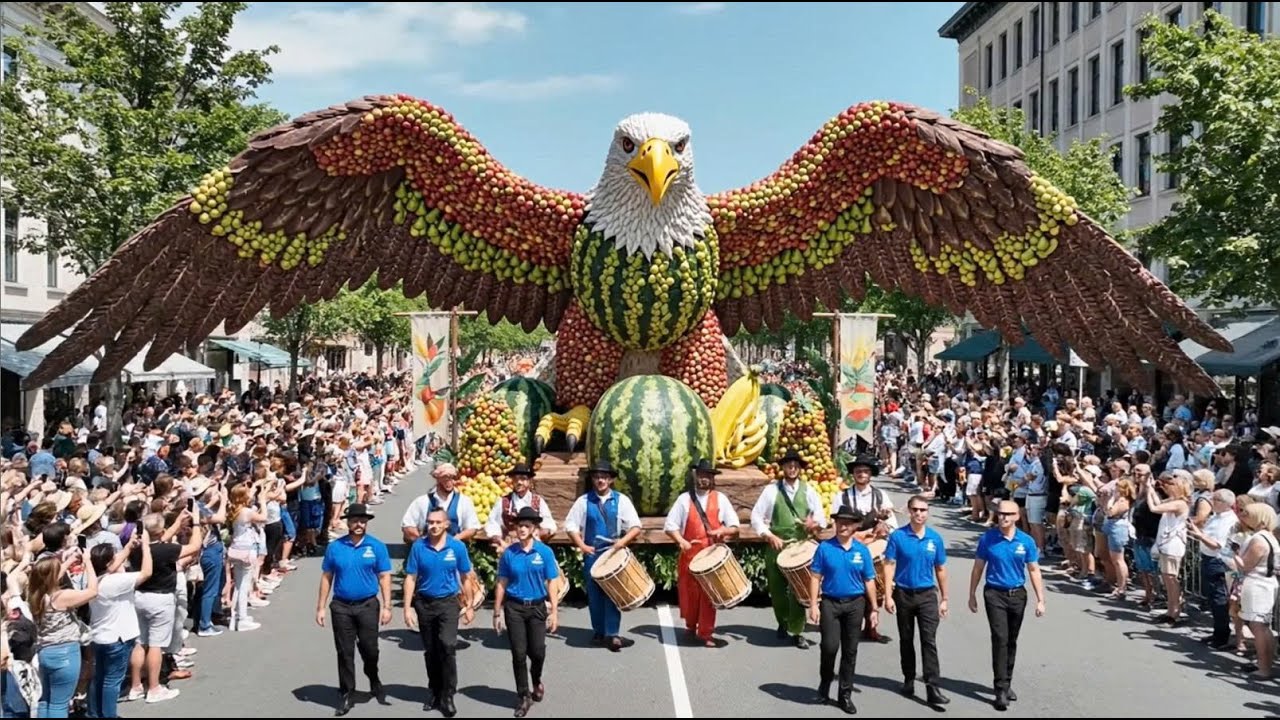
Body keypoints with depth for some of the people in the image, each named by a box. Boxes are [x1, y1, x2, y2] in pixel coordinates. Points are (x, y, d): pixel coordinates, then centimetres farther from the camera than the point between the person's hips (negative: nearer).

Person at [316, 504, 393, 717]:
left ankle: (374, 681, 32)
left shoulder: (377, 547, -2)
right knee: (345, 652, 6)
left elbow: (384, 577, -1)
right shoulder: (335, 547, 2)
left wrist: (386, 606, -6)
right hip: (341, 606, 1)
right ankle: (347, 695, 16)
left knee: (369, 649, 4)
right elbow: (326, 578, 6)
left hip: (368, 605, -1)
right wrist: (321, 607, 4)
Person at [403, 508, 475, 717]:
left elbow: (466, 578, 3)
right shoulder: (418, 546, -6)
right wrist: (407, 608, -7)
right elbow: (410, 578, -3)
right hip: (424, 603, 2)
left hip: (448, 603, -2)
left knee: (448, 646, -16)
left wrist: (469, 606, 6)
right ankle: (436, 692, 29)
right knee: (430, 651, 13)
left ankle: (448, 696, -6)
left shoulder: (457, 547, -6)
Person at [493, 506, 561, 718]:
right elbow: (501, 583, 2)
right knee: (519, 654, 2)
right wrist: (497, 613, 3)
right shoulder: (509, 553, -3)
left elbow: (551, 583, -2)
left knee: (538, 652, 3)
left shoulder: (544, 552, -5)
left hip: (537, 607, 0)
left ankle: (537, 682, 36)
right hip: (514, 607, 0)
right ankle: (524, 696, 16)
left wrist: (554, 611, -6)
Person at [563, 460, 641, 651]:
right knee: (594, 593, 6)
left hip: (614, 553, -1)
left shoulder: (621, 500, 3)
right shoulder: (584, 501, 5)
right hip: (591, 553, 1)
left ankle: (612, 633, -4)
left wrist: (622, 541, -15)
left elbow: (635, 527, 1)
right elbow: (571, 525, 6)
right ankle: (598, 630, 19)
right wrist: (582, 545, -7)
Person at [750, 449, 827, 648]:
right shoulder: (771, 490, 1)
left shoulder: (808, 491, 7)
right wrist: (769, 536, -12)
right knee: (777, 588, 9)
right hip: (776, 546, 0)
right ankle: (783, 623, 32)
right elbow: (756, 517, 0)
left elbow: (821, 518, 8)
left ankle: (797, 631, 0)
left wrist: (815, 523, -16)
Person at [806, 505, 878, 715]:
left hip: (855, 605, 2)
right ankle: (825, 681, 19)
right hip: (830, 603, -2)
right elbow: (815, 578, -3)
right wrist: (814, 605, -9)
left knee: (850, 651, 6)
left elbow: (869, 581, 7)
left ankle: (846, 695, 16)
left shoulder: (862, 550, 2)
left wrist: (874, 608, 4)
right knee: (830, 646, -9)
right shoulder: (825, 548, -4)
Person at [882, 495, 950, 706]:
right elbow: (889, 566, -7)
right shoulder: (898, 536, -6)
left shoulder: (935, 538, 0)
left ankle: (933, 688, -9)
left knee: (929, 641, -6)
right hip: (903, 594, 0)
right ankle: (909, 680, 28)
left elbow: (940, 570, 7)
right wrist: (888, 596, -13)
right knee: (906, 640, 13)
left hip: (927, 595, 0)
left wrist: (944, 599, 8)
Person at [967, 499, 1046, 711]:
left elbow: (1034, 571, 1)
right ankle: (1001, 690, -8)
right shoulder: (987, 539, -6)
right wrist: (972, 595, 4)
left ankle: (1006, 683, 29)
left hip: (1017, 594, 2)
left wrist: (1040, 600, -2)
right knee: (1000, 639, -10)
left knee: (1011, 641, 14)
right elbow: (978, 568, 2)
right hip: (995, 594, -2)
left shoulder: (1026, 541, -3)